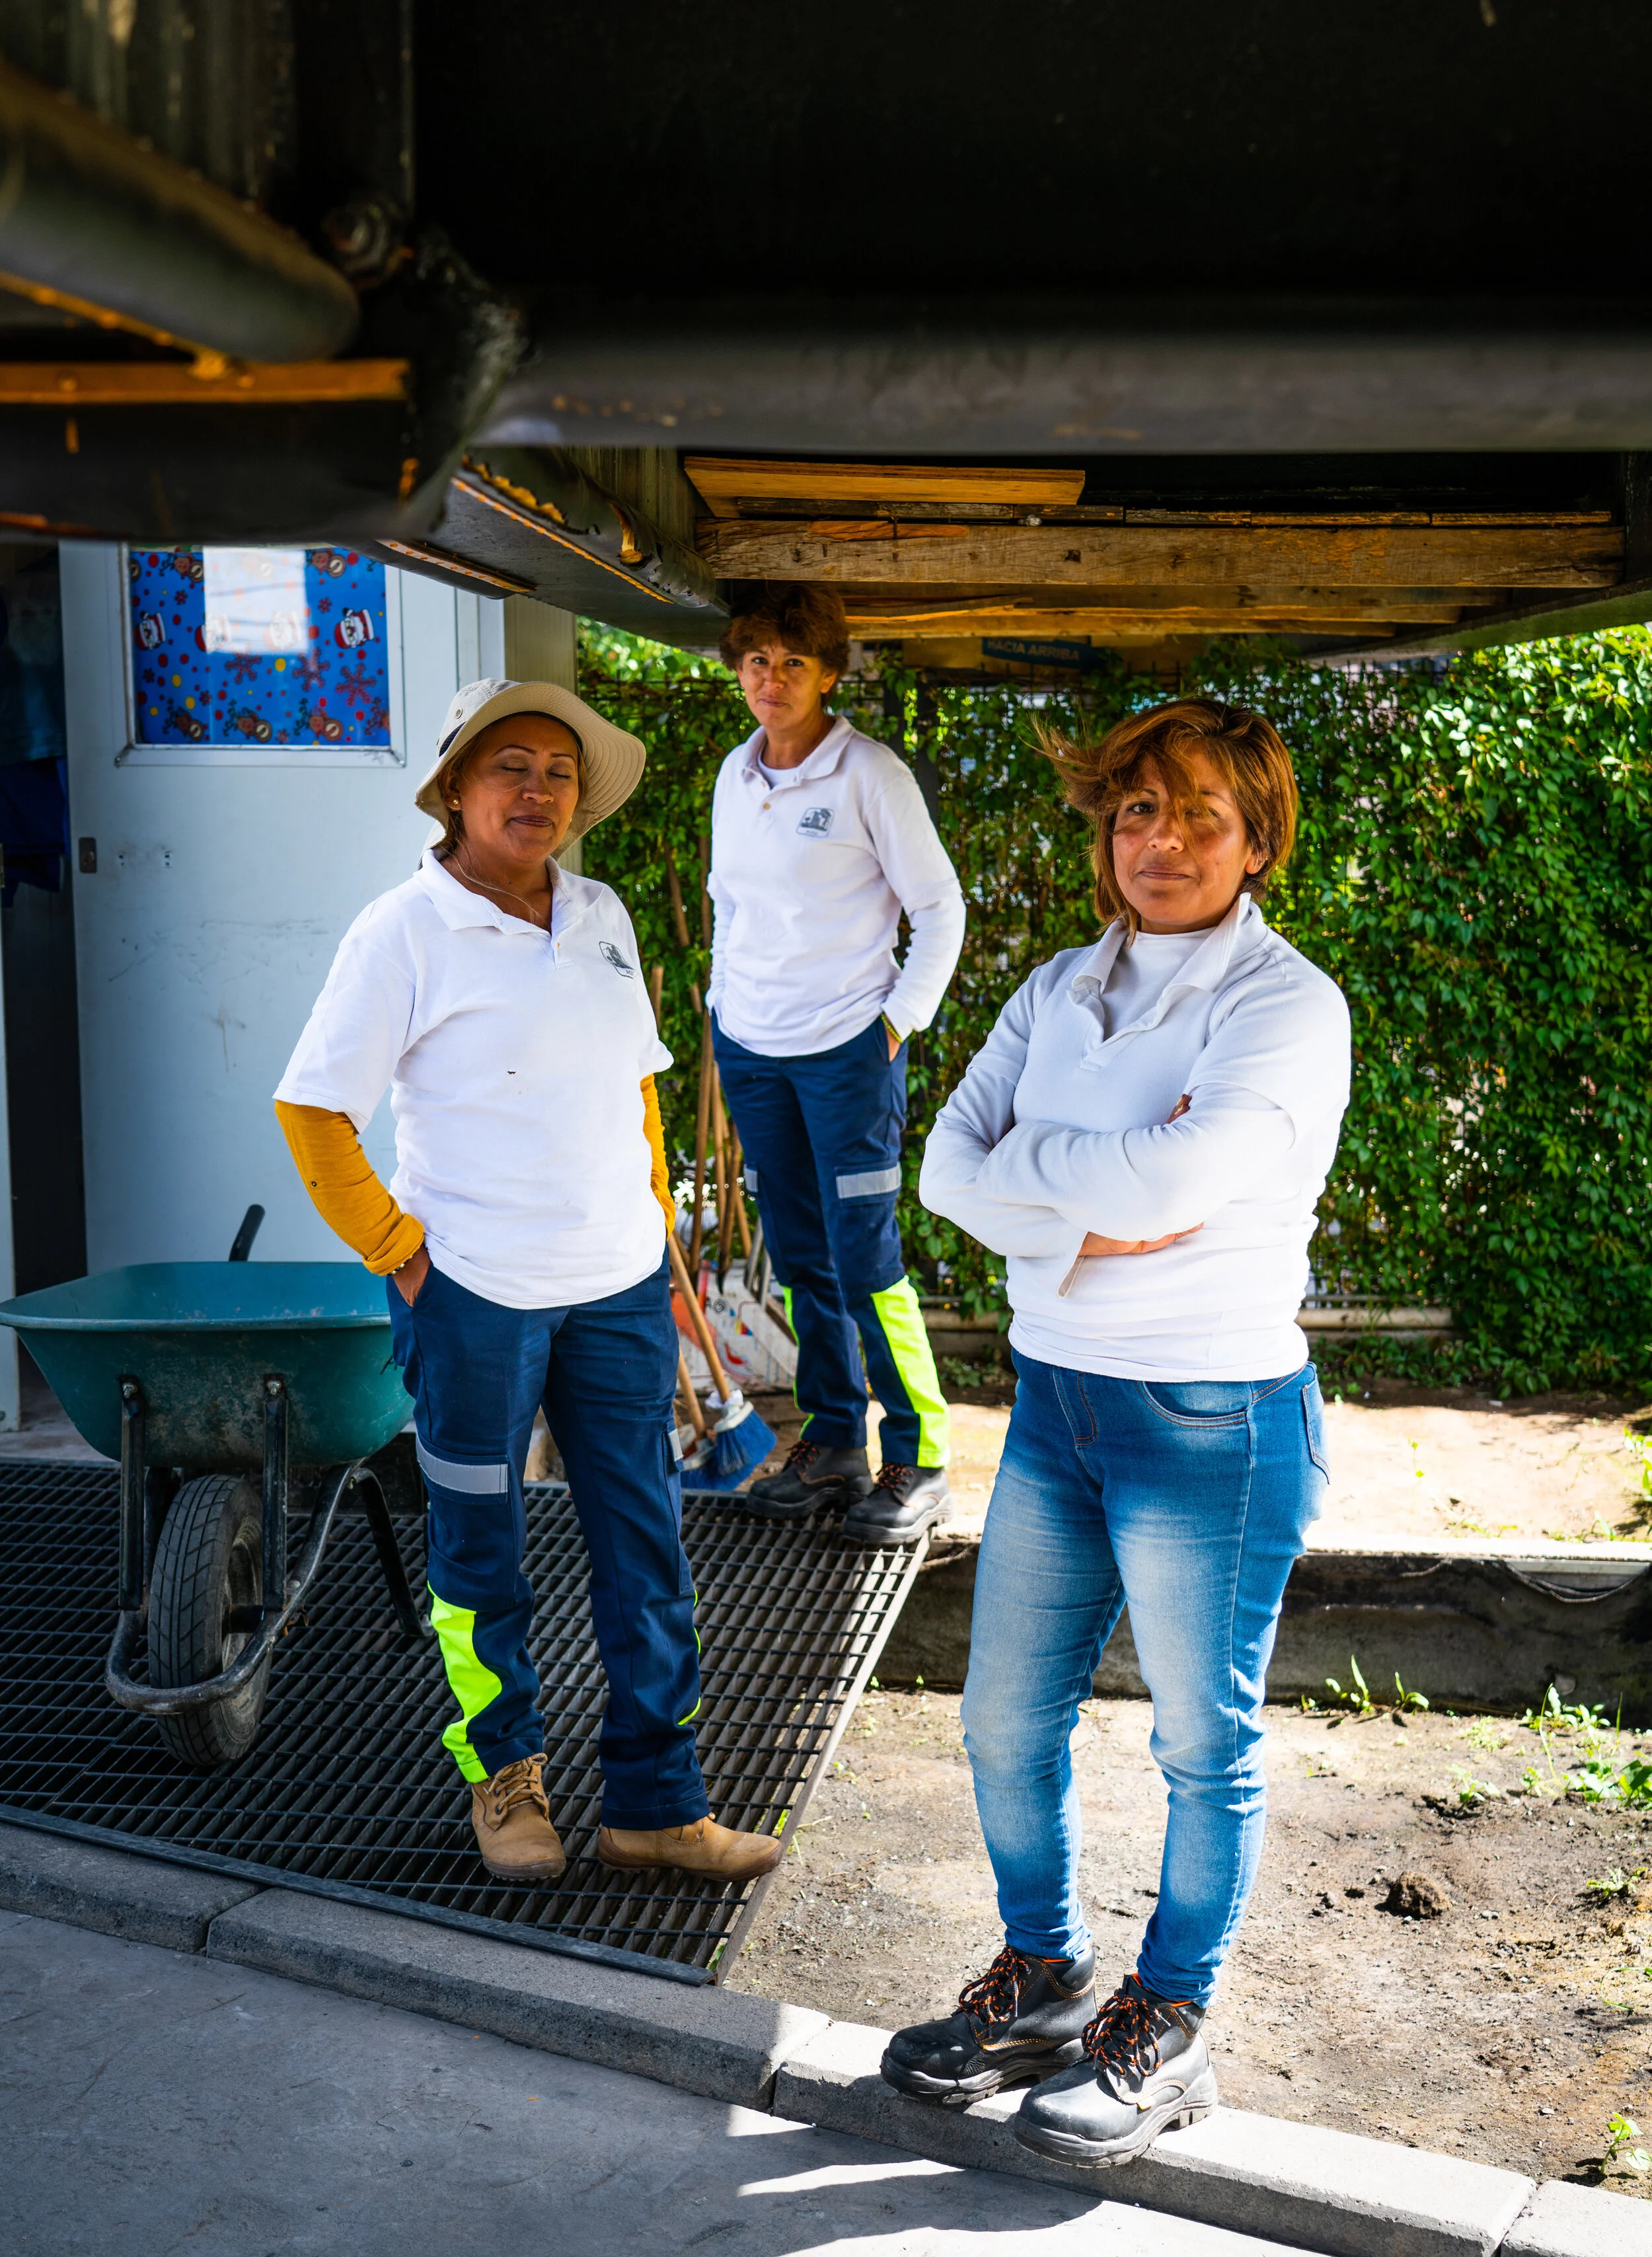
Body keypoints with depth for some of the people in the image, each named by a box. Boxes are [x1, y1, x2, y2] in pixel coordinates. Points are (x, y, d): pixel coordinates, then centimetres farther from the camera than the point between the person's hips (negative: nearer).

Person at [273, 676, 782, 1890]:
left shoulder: (601, 916, 8)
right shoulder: (405, 933, -8)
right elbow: (314, 1112, -8)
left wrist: (662, 1242, 13)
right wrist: (400, 1254, -10)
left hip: (620, 1287, 5)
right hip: (476, 1294, -5)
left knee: (647, 1548, 8)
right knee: (481, 1554, 10)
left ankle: (656, 1801, 19)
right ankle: (504, 1772, 31)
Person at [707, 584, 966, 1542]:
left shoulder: (869, 773, -9)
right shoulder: (736, 776, 9)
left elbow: (941, 908, -6)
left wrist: (901, 1021, -9)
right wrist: (725, 999, 14)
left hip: (847, 1047, -6)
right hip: (750, 1048, 6)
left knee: (865, 1263, -6)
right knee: (799, 1255, 12)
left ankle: (919, 1460, 6)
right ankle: (834, 1443, 23)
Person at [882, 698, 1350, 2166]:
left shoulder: (1287, 1005, -13)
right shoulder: (1063, 989, 6)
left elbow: (1175, 1178, -28)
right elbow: (949, 1167, -3)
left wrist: (1026, 1154, -11)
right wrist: (1086, 1229, -19)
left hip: (1213, 1422, -6)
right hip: (1055, 1396, 7)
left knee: (1205, 1744, 10)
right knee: (1007, 1720, 15)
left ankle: (1167, 2033, 30)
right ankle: (1043, 1984, 37)